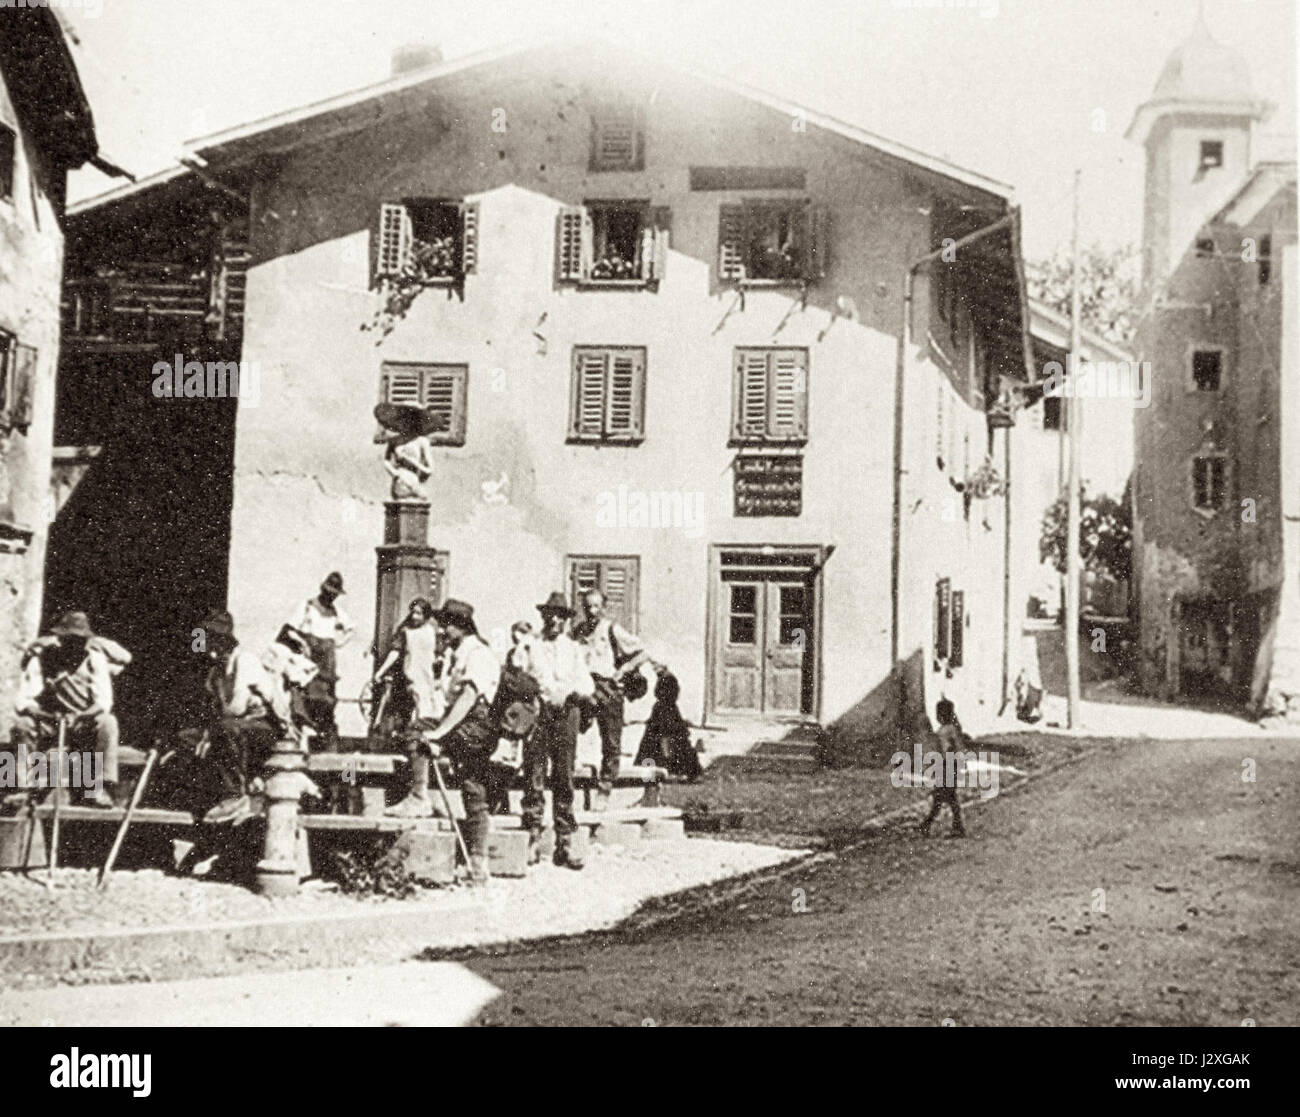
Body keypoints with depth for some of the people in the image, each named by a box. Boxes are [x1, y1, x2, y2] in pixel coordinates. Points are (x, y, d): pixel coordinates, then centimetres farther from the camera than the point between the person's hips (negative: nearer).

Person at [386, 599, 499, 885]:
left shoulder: (479, 655, -9)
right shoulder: (460, 656, 22)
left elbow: (468, 699, -22)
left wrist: (439, 732, -25)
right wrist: (439, 734, 8)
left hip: (478, 729, -9)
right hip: (467, 735, 9)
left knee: (417, 731, -18)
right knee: (474, 801, 8)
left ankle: (419, 798, -15)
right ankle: (478, 865, 10)